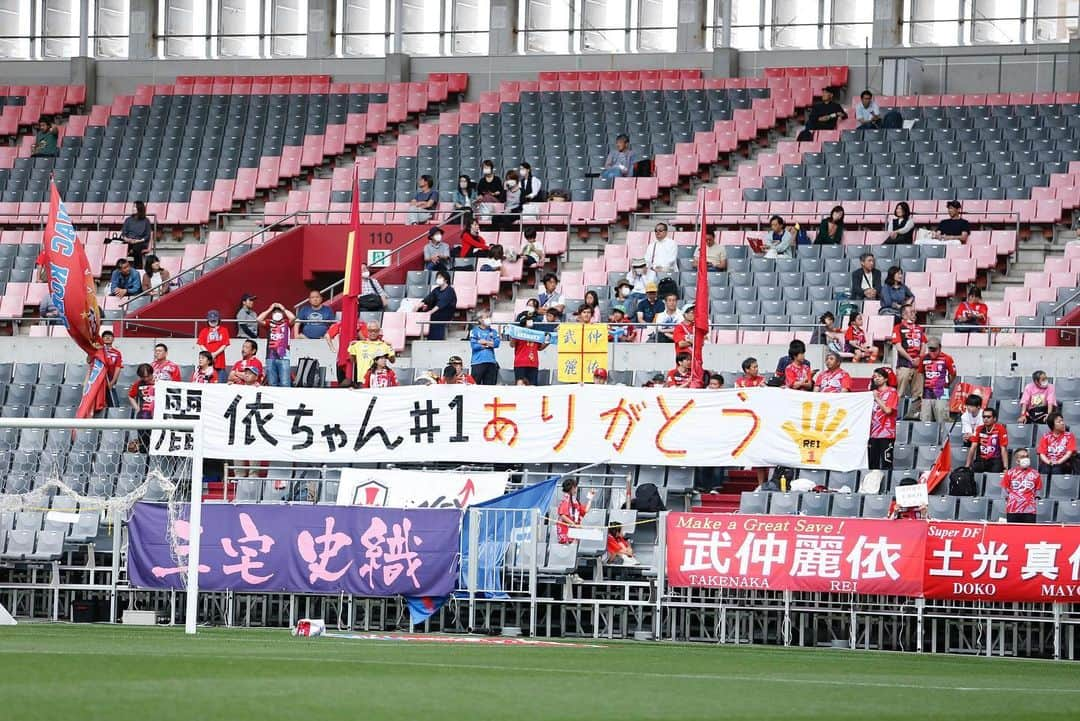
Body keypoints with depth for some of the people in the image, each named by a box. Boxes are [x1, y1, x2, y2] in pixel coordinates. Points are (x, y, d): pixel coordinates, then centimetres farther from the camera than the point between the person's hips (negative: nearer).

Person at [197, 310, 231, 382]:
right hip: (208, 358, 1)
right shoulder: (204, 331, 10)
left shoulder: (223, 330, 7)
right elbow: (201, 345, 4)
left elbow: (225, 345, 0)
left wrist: (215, 354, -11)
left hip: (219, 359, -1)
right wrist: (209, 354, -10)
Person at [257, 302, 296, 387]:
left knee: (285, 384, -9)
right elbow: (259, 319, -2)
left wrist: (283, 309, 3)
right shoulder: (269, 323, 13)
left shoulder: (286, 323, 9)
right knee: (272, 384, 4)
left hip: (283, 358, -2)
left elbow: (293, 318, -10)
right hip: (270, 357, 2)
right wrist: (270, 309, 4)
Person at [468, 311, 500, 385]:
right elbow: (473, 345, -9)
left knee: (489, 384, 5)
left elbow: (496, 343, 0)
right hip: (478, 362, -4)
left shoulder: (493, 332, 14)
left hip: (491, 362, 4)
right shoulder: (474, 331, 3)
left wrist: (484, 342, -6)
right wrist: (489, 344, -2)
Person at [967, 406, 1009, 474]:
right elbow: (973, 447, 3)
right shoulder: (979, 429, 4)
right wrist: (967, 466, -2)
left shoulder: (1000, 429, -7)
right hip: (981, 460, 3)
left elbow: (1003, 449, -11)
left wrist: (1006, 467, -19)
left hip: (995, 460, -3)